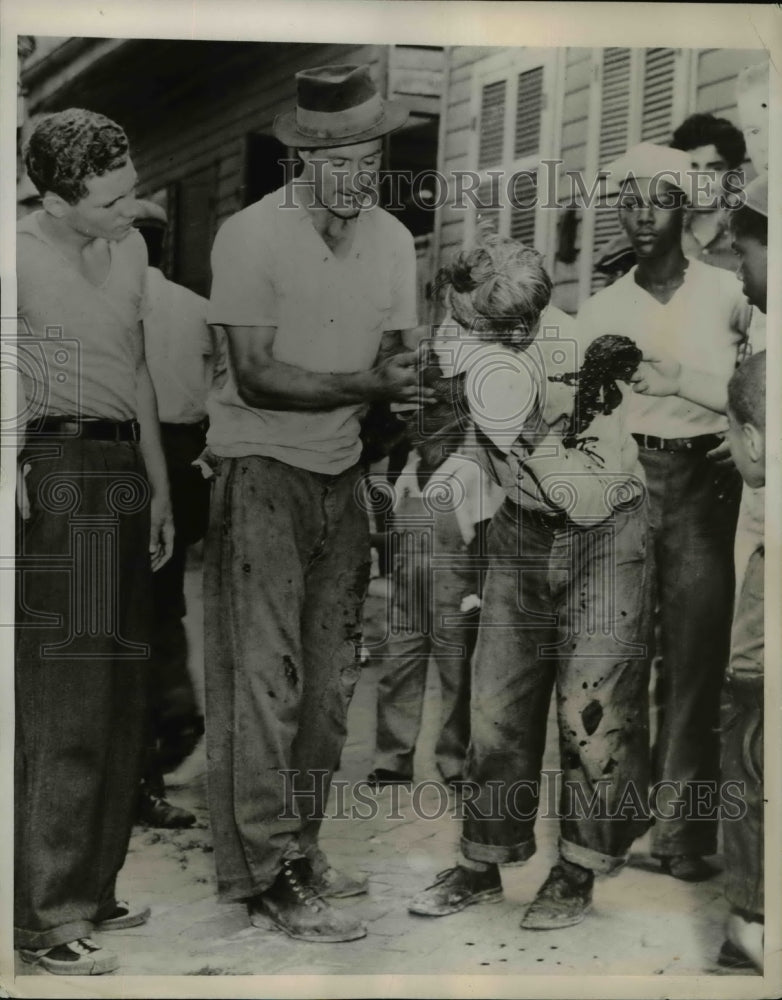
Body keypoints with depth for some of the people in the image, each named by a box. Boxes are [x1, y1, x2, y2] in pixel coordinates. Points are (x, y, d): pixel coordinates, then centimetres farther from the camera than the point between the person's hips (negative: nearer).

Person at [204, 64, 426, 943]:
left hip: (342, 473, 6)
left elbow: (391, 359, 6)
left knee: (329, 679, 10)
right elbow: (256, 376, -16)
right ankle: (268, 877, 4)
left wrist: (409, 381, -17)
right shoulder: (249, 236, -11)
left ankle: (301, 846, 24)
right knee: (265, 679, -5)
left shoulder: (392, 240, 6)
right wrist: (368, 385, -22)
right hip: (261, 470, -6)